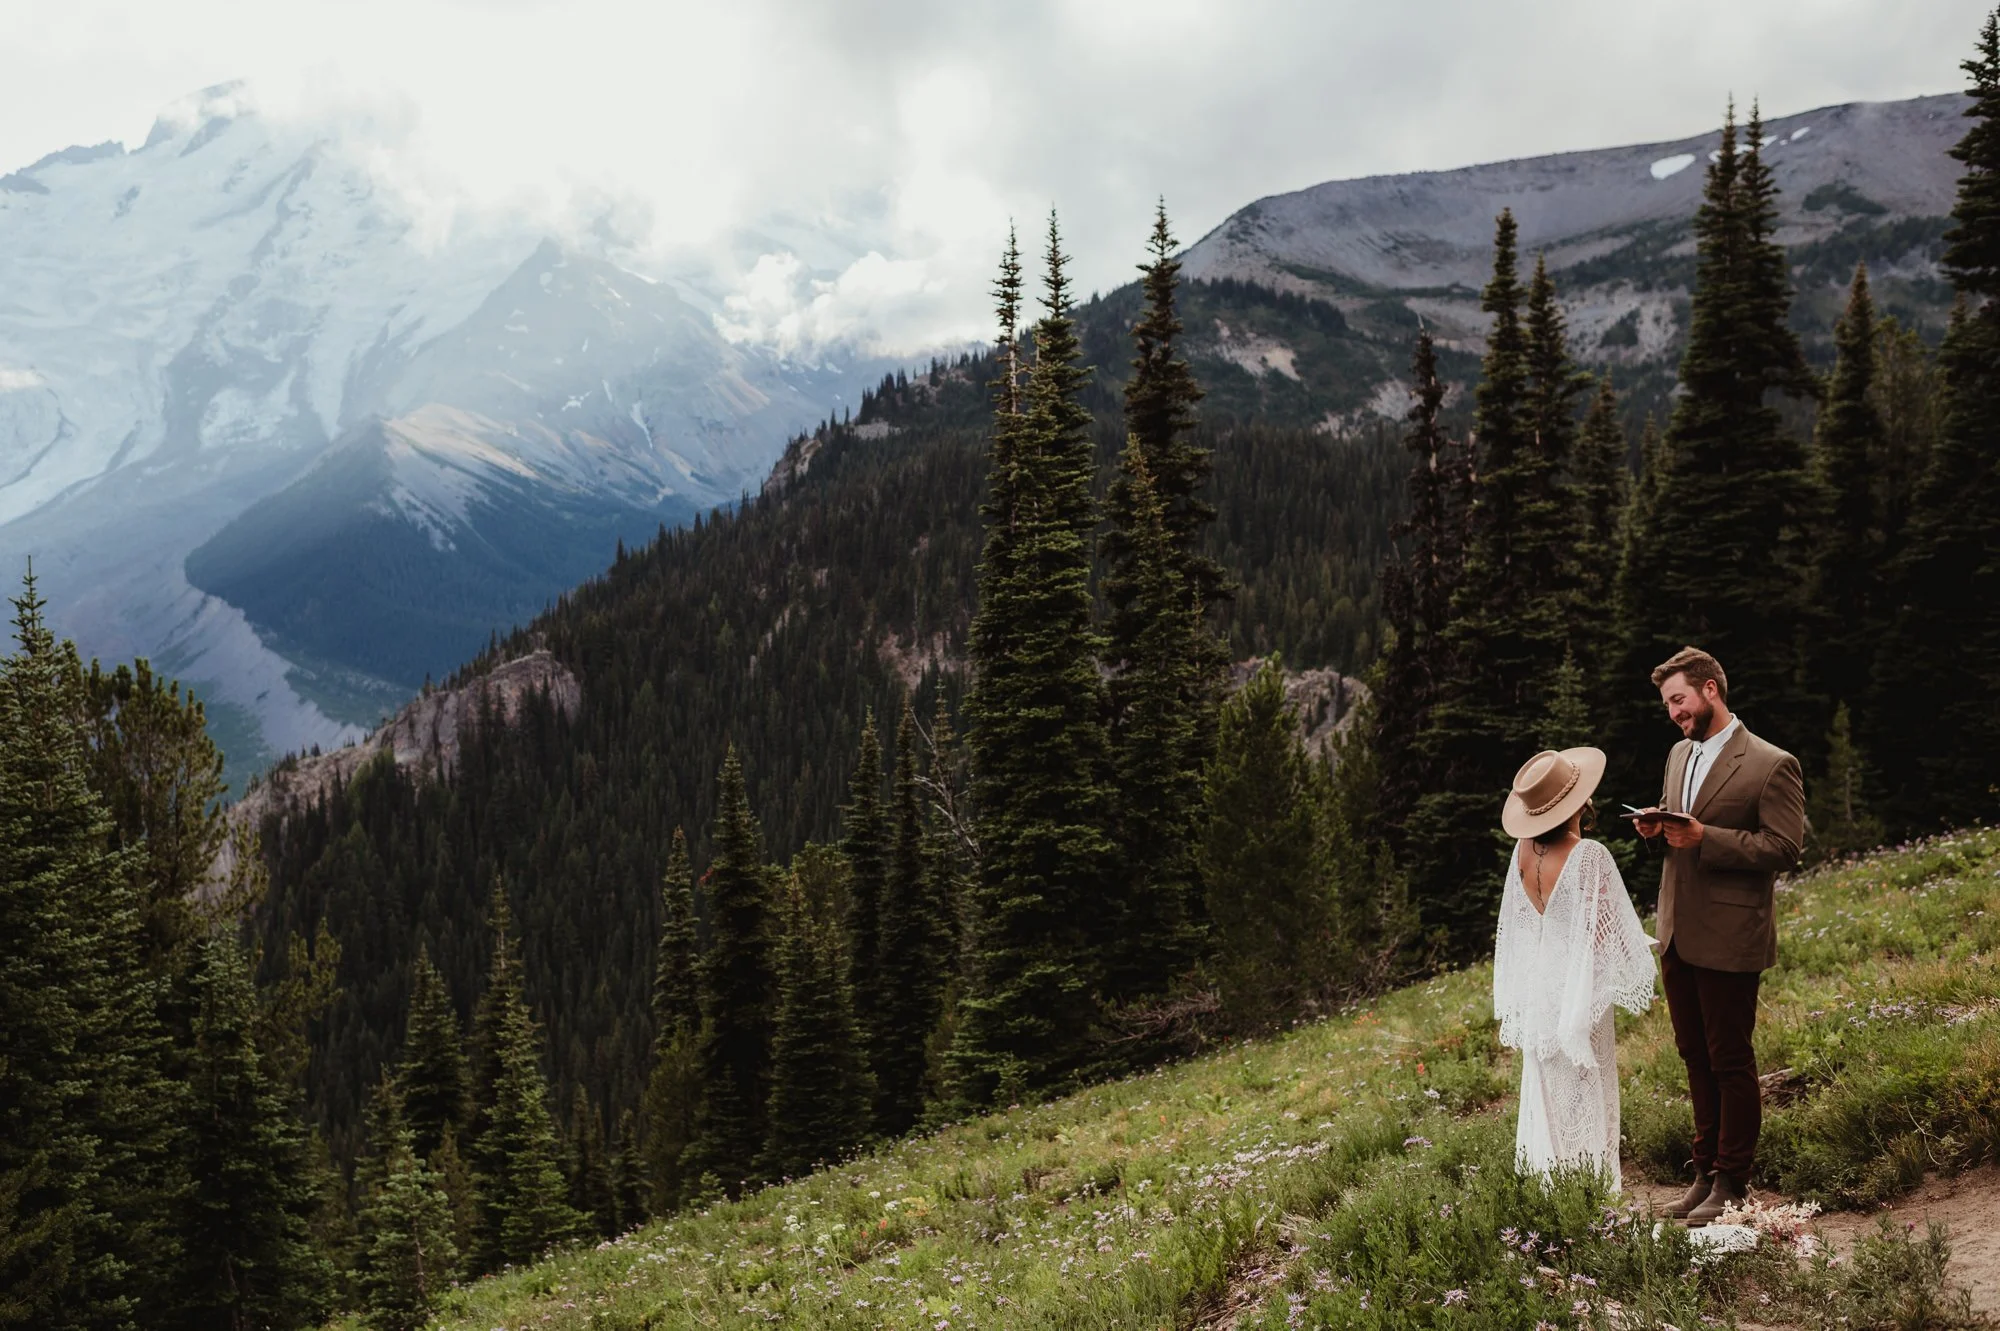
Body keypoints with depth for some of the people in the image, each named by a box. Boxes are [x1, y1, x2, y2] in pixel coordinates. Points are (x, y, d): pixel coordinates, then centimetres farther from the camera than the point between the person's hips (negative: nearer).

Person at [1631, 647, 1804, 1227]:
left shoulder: (1771, 765, -11)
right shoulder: (1680, 754, 13)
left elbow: (1785, 848, -15)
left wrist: (1705, 838, -23)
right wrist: (1655, 827, 2)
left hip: (1729, 939, -7)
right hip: (1677, 934, 7)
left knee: (1731, 1060, 2)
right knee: (1695, 1056, 15)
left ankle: (1732, 1183, 14)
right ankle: (1705, 1171, 26)